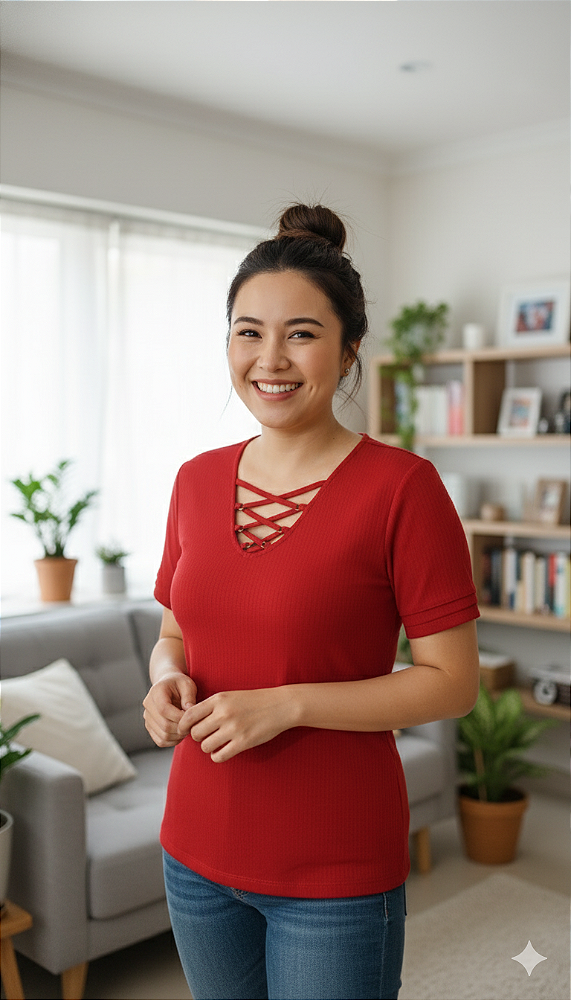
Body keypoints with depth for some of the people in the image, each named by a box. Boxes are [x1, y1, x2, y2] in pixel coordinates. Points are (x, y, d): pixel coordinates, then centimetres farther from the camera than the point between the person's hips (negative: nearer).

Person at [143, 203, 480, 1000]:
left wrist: (287, 704, -22)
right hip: (198, 851, 5)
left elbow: (453, 682, -13)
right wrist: (168, 680, -9)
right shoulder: (197, 481, 1)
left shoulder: (400, 486, -14)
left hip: (336, 870, -5)